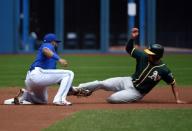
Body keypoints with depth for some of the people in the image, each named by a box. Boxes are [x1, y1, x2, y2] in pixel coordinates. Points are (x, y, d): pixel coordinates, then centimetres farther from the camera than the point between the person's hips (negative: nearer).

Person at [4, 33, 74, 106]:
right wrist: (59, 59, -29)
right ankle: (59, 99, -21)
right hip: (38, 73, -10)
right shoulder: (48, 45, 6)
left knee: (43, 100, 33)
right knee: (69, 74, -9)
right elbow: (45, 51, -22)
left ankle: (25, 95, 9)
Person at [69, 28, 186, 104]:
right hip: (129, 81, 4)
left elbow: (173, 83, -9)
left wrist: (177, 99, -13)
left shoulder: (163, 70, -19)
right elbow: (129, 49, -4)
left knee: (112, 99, -24)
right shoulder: (143, 56, -8)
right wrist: (133, 38, -22)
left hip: (137, 92, -4)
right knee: (102, 84, -13)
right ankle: (75, 89, -6)